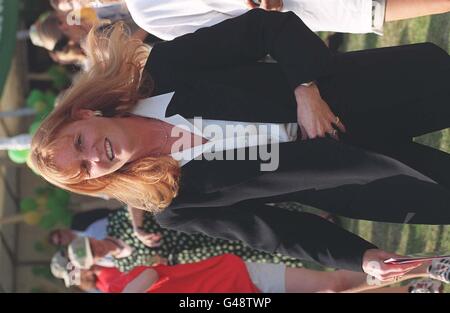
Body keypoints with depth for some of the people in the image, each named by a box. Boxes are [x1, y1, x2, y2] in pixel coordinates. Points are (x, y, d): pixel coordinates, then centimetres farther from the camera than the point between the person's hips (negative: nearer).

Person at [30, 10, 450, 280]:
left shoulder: (164, 68, -15)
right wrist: (359, 256, -19)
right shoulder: (177, 205, -11)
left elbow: (266, 27, -11)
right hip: (347, 168, -1)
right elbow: (275, 231, -8)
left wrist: (306, 90, -25)